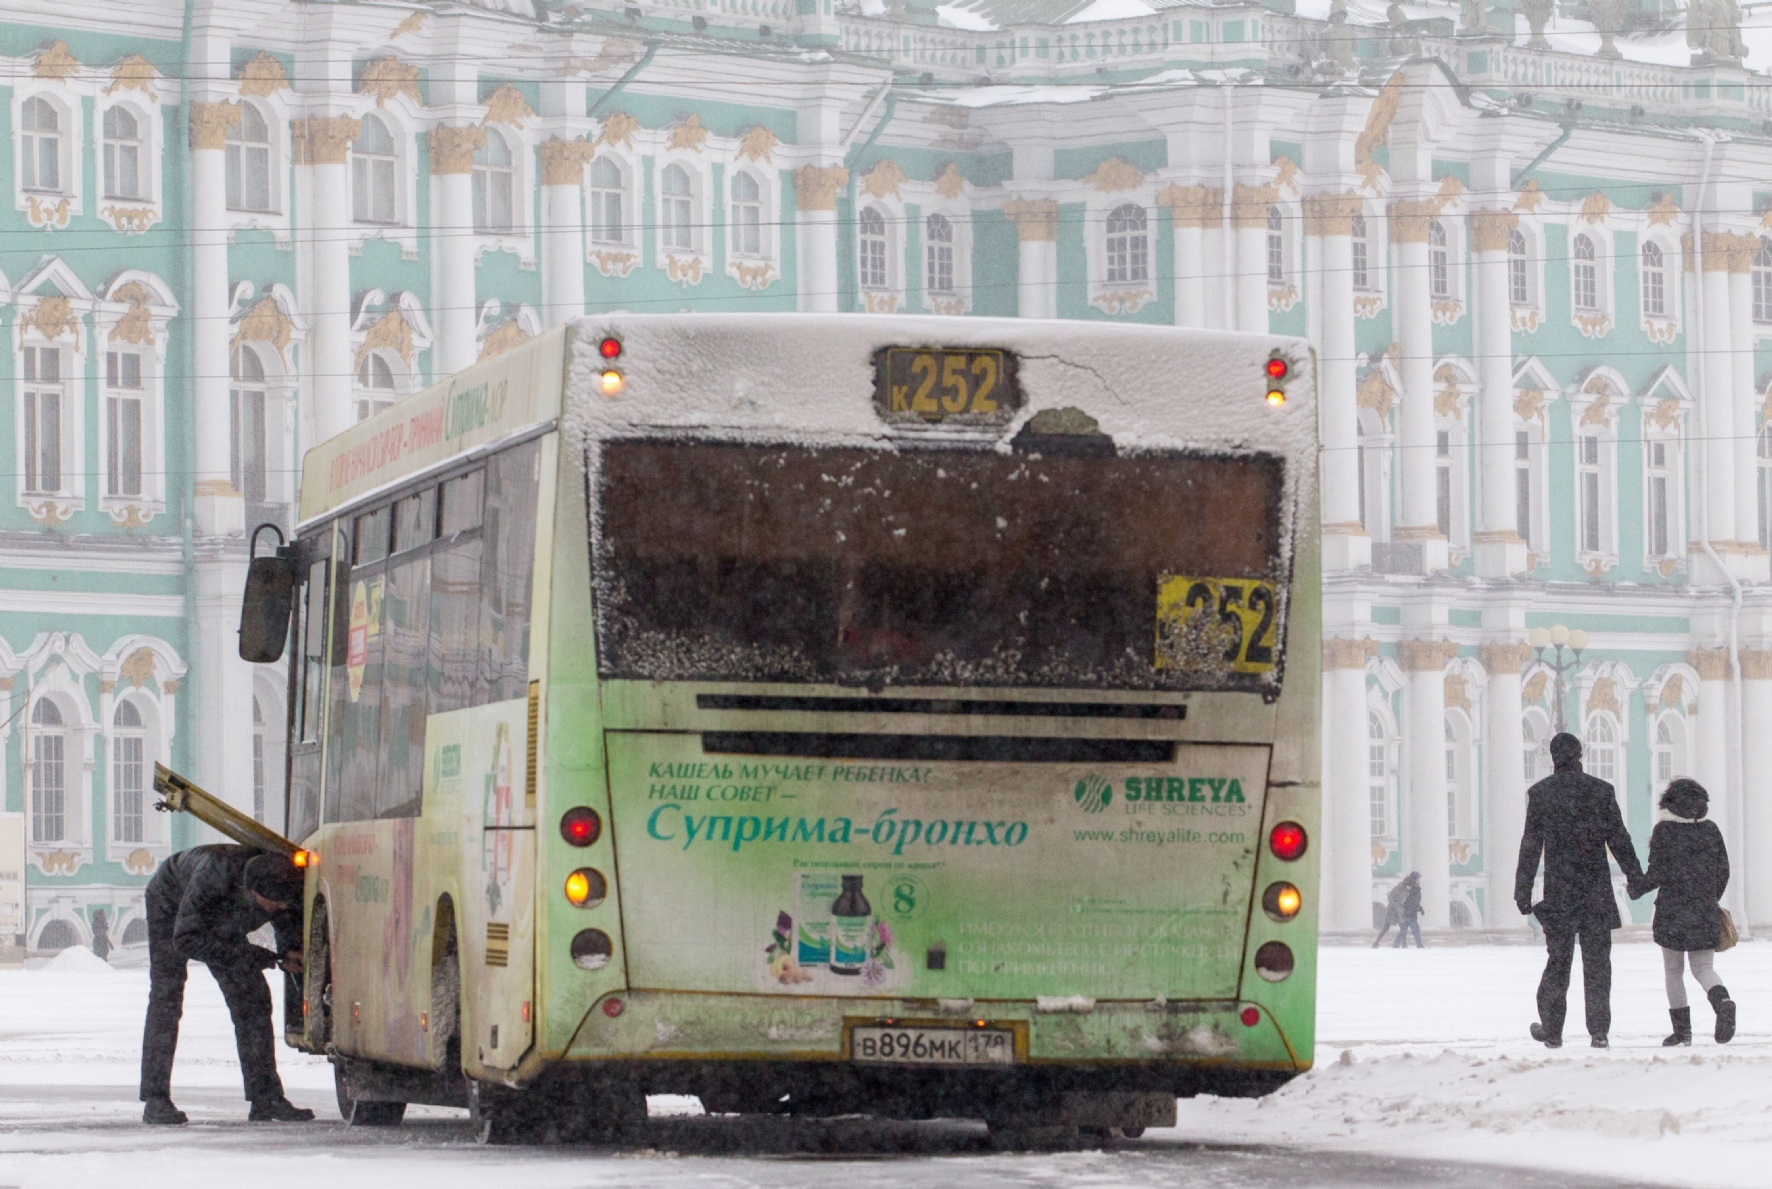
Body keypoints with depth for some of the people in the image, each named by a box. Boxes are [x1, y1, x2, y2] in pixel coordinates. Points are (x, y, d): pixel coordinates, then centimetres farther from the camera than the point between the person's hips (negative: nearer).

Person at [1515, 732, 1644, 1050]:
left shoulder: (1540, 793, -2)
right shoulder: (1601, 790, 0)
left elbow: (1531, 845, -2)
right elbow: (1619, 838, 2)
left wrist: (1522, 891, 1)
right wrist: (1635, 877, 10)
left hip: (1559, 890, 0)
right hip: (1596, 889, 0)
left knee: (1558, 959, 10)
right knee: (1597, 960, 4)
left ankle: (1551, 1030, 14)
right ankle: (1599, 1030, -2)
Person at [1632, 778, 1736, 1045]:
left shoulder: (1664, 830, -7)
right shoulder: (1710, 830, 4)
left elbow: (1657, 875, -10)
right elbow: (1723, 872, 7)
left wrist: (1635, 890, 9)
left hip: (1672, 913, -3)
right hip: (1706, 913, 3)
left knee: (1673, 971, 11)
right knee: (1703, 967, 7)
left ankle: (1682, 1030, 10)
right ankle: (1723, 1001, -24)